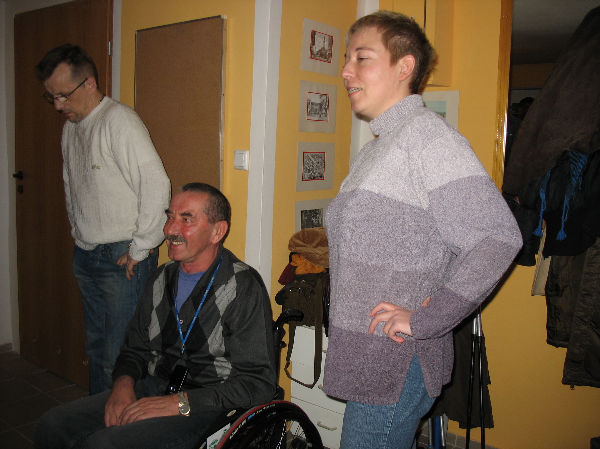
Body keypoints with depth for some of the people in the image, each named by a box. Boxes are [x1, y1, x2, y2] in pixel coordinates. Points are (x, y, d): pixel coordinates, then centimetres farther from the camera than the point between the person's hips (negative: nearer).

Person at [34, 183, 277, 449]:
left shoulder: (244, 287, -14)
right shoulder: (163, 278, 10)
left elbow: (258, 383, -17)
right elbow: (135, 349, 19)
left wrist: (179, 403, -19)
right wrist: (124, 384, -3)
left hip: (203, 407, -7)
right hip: (152, 388, 7)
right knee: (52, 425, -7)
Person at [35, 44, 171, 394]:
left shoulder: (119, 120, -15)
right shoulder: (72, 126, 12)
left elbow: (156, 185, -23)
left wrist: (140, 249, -17)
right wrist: (78, 231, 17)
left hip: (122, 259, -8)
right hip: (86, 256, 9)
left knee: (119, 356, -4)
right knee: (96, 347, 18)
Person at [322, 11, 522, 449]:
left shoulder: (428, 134, -13)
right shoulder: (379, 146, 16)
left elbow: (498, 236, -21)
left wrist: (424, 321, -19)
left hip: (396, 364, -9)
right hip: (367, 358, 9)